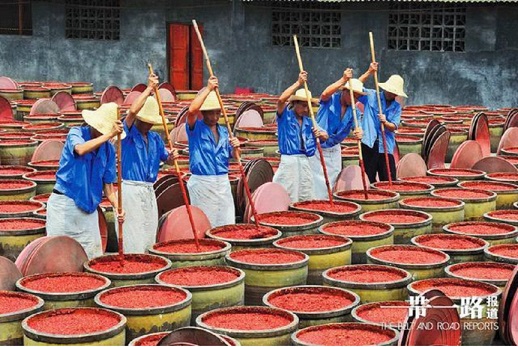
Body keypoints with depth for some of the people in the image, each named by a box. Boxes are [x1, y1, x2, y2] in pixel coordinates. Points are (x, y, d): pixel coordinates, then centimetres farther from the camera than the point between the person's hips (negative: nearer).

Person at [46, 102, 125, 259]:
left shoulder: (109, 149, 4)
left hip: (88, 208, 5)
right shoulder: (76, 133, -8)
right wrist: (109, 135, -40)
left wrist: (117, 207, -9)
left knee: (92, 254, 5)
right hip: (64, 204, -5)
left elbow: (108, 183, 7)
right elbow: (81, 149, -33)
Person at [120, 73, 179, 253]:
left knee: (150, 235, 11)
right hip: (131, 189, -7)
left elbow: (164, 158, 22)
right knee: (133, 238, -8)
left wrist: (171, 156, -2)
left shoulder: (155, 138, 13)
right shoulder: (128, 133, -6)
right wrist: (149, 89, -21)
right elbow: (133, 111, -23)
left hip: (149, 191, 7)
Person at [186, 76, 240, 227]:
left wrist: (235, 148, -9)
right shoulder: (196, 128, -2)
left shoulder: (224, 131, 14)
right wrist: (208, 89, -21)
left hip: (222, 182, 5)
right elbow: (192, 110, -23)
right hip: (202, 182, -5)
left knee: (227, 223, 6)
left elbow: (233, 157, 14)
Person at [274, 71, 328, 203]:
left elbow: (325, 136, 14)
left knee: (306, 199, 10)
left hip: (304, 161, 6)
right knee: (288, 199, -4)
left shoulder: (308, 122, 12)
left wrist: (320, 134, -11)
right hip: (288, 161, -6)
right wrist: (298, 83, -20)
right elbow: (281, 100, -22)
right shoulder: (285, 116, -3)